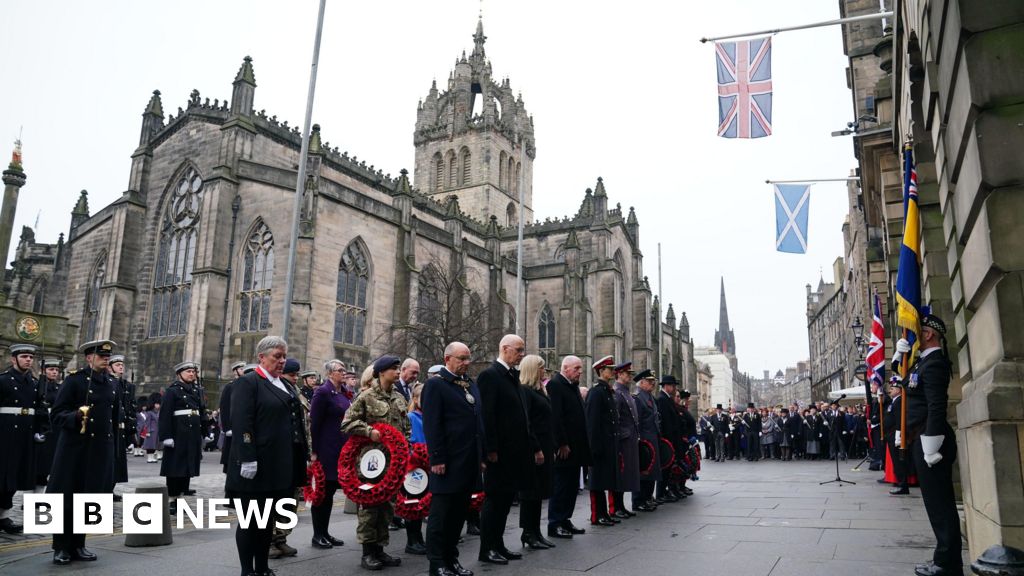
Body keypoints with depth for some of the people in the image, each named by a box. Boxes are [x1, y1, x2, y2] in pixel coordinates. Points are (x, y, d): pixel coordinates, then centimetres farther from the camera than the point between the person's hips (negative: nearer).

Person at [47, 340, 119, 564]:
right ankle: (61, 547, 14)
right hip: (75, 448, -5)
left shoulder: (111, 385, 13)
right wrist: (75, 416, -29)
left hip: (101, 450, 5)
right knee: (67, 498, 2)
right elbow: (56, 415, -10)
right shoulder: (74, 380, -6)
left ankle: (78, 545, 19)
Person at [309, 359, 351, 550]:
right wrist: (314, 451, -15)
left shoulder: (346, 393, 12)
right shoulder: (323, 392, -11)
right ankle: (317, 535, 12)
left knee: (330, 491, 14)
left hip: (342, 450, 7)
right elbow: (315, 423, -13)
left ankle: (325, 532, 23)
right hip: (326, 450, -7)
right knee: (322, 491, 2)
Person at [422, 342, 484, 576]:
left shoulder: (472, 385, 15)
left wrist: (481, 456, 13)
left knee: (459, 512, 14)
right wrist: (437, 459, -17)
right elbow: (431, 425, -13)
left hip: (470, 461, 7)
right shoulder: (435, 384, -7)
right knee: (441, 514, 3)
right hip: (448, 462, -7)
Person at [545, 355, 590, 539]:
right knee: (560, 486, -1)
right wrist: (562, 444, -21)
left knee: (572, 486, 14)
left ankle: (565, 520, 23)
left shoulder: (573, 386, 15)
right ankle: (554, 525, 8)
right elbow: (555, 417, -20)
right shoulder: (555, 384, -13)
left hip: (575, 446, 9)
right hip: (563, 448, -9)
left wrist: (582, 444, 11)